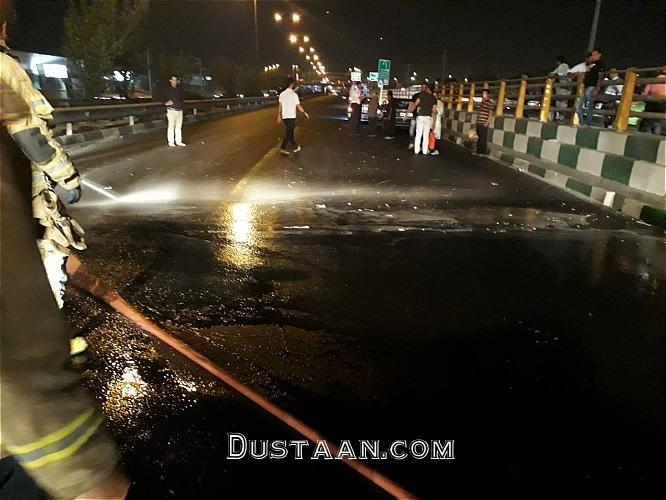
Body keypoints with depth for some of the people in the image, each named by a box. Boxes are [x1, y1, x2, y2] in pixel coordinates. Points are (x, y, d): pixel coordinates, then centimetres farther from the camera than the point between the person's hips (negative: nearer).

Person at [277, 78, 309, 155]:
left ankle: (295, 147, 28)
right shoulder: (294, 94, -12)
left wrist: (279, 115, 19)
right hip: (291, 117, -7)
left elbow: (280, 106, 12)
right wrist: (305, 113, 4)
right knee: (289, 133, -1)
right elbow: (299, 106, -10)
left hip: (284, 116, 7)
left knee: (290, 132, 17)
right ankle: (283, 148, -3)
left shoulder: (282, 94, 8)